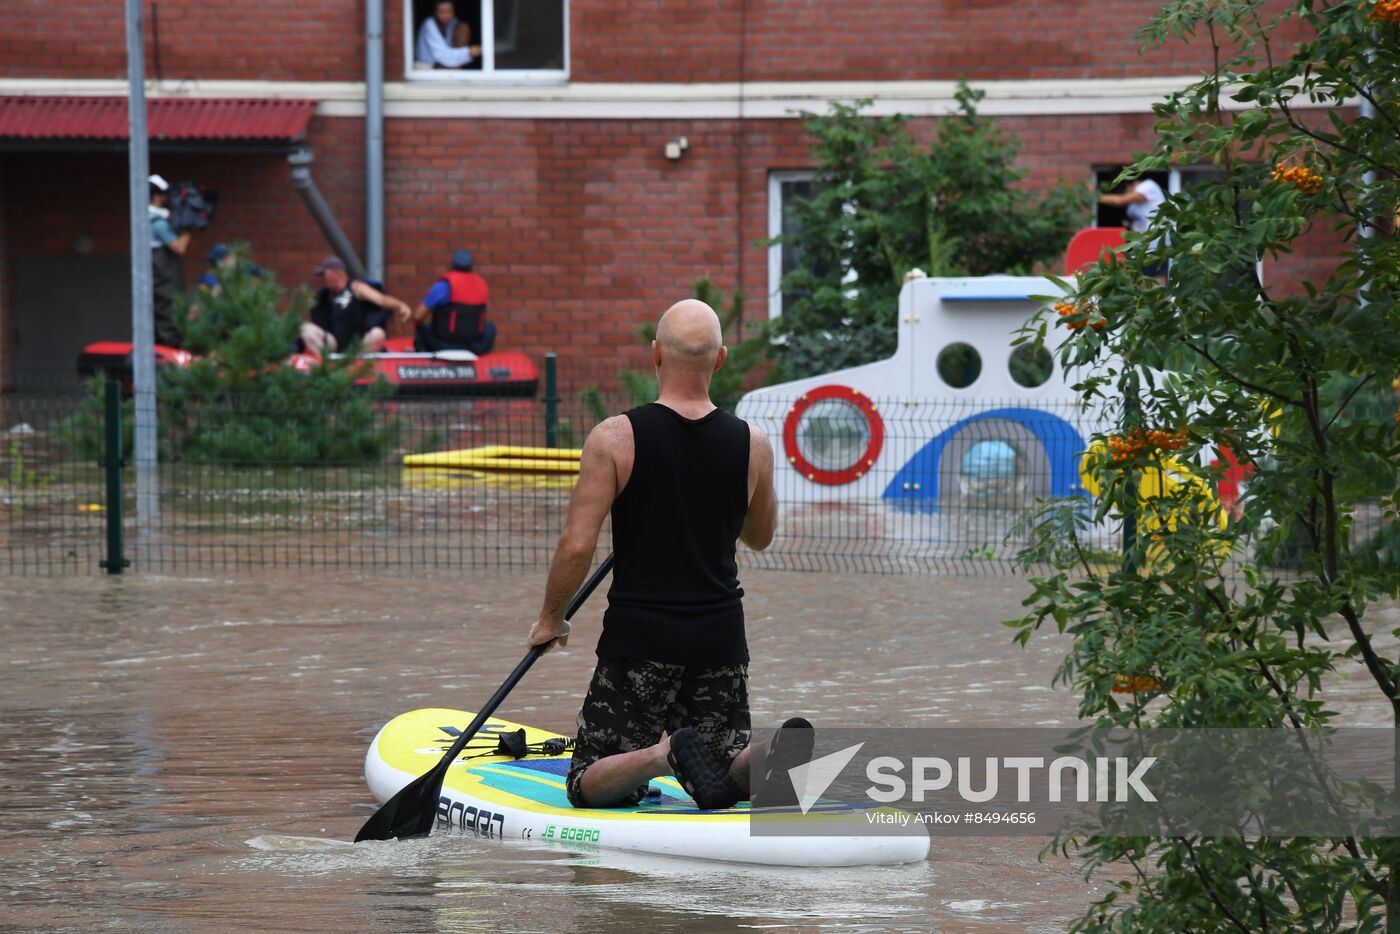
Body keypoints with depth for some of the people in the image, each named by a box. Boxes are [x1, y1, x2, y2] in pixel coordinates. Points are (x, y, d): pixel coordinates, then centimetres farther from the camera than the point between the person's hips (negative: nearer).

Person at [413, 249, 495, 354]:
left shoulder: (444, 285, -13)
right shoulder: (482, 285, 4)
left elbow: (418, 316, -10)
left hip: (445, 345, -3)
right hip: (475, 348, 3)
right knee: (489, 328, 32)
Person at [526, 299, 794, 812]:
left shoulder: (614, 439, -11)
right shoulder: (753, 445, -1)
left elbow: (577, 544, -13)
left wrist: (551, 619, 2)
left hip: (639, 636, -3)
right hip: (722, 635, 3)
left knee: (589, 786, 6)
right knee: (733, 772, 16)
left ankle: (664, 755, -26)